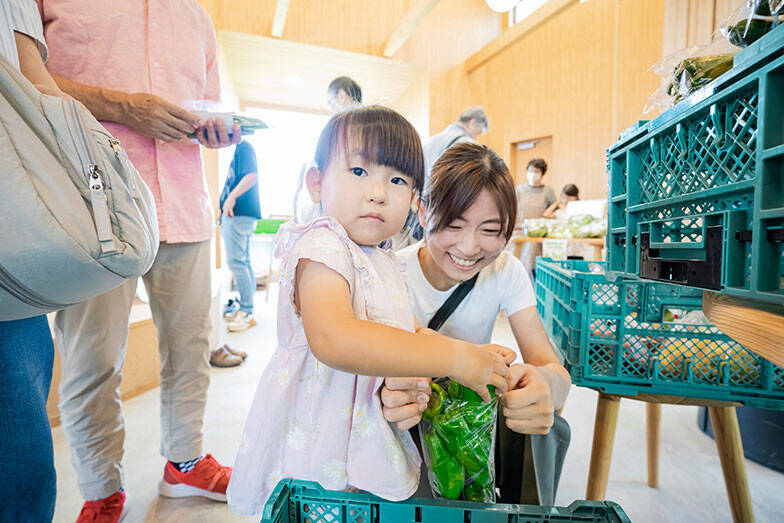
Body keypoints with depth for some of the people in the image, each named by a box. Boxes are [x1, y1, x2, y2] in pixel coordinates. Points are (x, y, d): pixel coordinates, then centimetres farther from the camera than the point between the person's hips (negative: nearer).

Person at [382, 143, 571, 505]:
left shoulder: (506, 271, -13)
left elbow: (555, 372, -20)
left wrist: (546, 383, -45)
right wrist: (391, 394, -48)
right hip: (411, 420, -2)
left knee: (548, 431, -22)